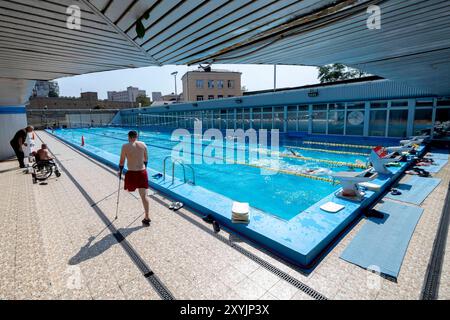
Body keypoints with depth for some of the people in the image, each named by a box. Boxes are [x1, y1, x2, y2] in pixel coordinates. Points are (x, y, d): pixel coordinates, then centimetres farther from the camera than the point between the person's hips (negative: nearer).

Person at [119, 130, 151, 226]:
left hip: (131, 173, -3)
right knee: (144, 195, 8)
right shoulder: (143, 144, 3)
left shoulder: (125, 146, -7)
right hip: (142, 172, 3)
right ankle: (146, 217, 13)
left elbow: (122, 161, -2)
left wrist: (120, 171, 14)